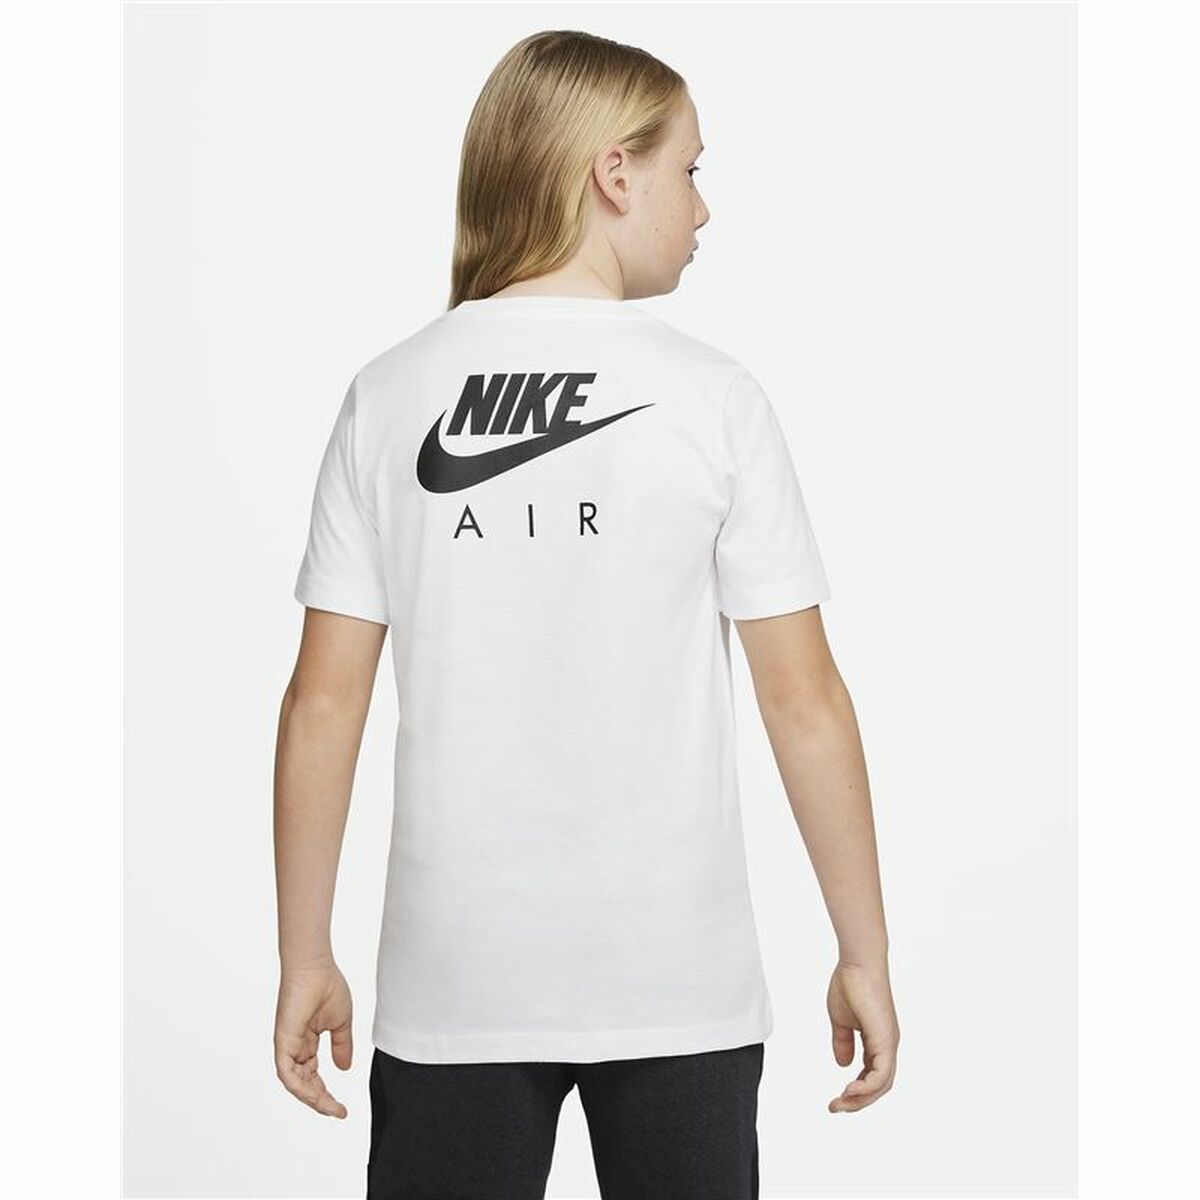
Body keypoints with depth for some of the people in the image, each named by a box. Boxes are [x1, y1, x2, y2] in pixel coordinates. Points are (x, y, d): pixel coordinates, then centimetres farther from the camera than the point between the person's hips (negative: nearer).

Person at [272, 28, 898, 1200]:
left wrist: (304, 956, 7)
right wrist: (864, 953, 4)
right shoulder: (711, 395, -6)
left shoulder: (390, 392, -1)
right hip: (677, 979, -1)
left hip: (451, 984, 2)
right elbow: (805, 701, -6)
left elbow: (324, 705, -2)